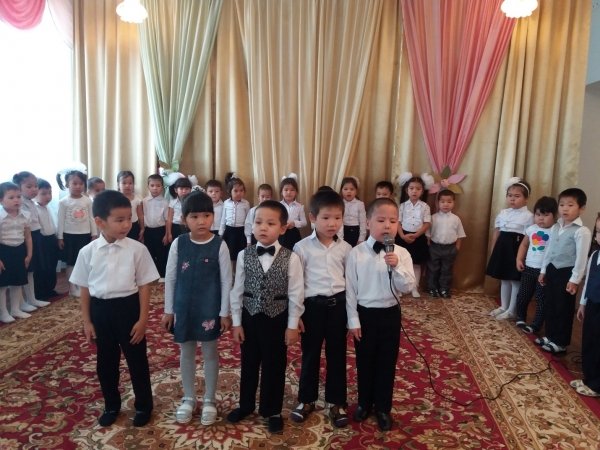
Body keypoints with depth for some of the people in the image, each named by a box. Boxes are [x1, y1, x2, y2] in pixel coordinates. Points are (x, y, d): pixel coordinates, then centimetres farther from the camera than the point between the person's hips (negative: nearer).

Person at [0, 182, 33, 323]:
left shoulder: (25, 216, 1)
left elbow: (28, 237, 9)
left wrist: (29, 254, 7)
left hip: (19, 251, 5)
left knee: (18, 283, 15)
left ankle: (16, 309, 29)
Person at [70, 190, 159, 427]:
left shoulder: (137, 249, -11)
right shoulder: (88, 252, -5)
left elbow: (144, 285, -6)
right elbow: (84, 288, 4)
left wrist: (142, 319, -7)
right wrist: (87, 321, 5)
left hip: (128, 307, -2)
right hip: (100, 309, 2)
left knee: (137, 360, 10)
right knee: (105, 362, 17)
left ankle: (143, 405, 31)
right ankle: (111, 405, 39)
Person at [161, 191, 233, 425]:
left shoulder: (219, 245, -12)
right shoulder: (178, 244, -6)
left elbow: (226, 281, -7)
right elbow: (170, 278, 1)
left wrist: (225, 312, -6)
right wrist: (168, 310, 3)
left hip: (210, 309, -2)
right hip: (184, 308, 2)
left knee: (210, 353, 13)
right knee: (186, 353, 16)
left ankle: (210, 400, 31)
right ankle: (189, 398, 35)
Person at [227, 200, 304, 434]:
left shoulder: (291, 258, -12)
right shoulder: (244, 255, -6)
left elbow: (295, 295, -8)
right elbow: (237, 291, -1)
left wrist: (293, 325, -6)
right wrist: (236, 322, 0)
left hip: (277, 318, -2)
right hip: (250, 317, 2)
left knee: (274, 366, 12)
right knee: (249, 364, 18)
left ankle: (272, 411, 33)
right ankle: (246, 405, 41)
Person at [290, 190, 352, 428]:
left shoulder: (345, 248, 2)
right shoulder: (302, 247, -6)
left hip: (338, 304, 2)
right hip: (312, 305, -2)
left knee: (337, 354, 12)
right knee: (310, 354, 12)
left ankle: (337, 401, 29)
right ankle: (306, 399, 30)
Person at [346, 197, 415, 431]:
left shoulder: (401, 253, -7)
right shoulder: (356, 253, -11)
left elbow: (408, 288, -9)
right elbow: (350, 289, -7)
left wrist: (396, 267, -25)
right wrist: (353, 320, -6)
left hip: (390, 314, 1)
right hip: (365, 313, -1)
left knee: (387, 362, 13)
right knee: (364, 361, 15)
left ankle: (383, 408, 32)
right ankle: (364, 403, 37)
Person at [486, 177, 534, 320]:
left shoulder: (528, 216, -9)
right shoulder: (502, 213, 8)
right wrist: (493, 251, 13)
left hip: (516, 249, -6)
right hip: (502, 248, 6)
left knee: (516, 280, 3)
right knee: (504, 279, 15)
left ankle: (512, 310, 14)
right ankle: (503, 306, 28)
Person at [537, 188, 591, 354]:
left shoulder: (582, 231, -15)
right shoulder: (555, 227, 7)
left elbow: (581, 258, -16)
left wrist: (574, 279, -17)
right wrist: (543, 270, 15)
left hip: (567, 272, -7)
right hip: (552, 269, 7)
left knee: (564, 309, 4)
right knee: (550, 305, 15)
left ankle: (561, 343, 16)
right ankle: (550, 336, 30)